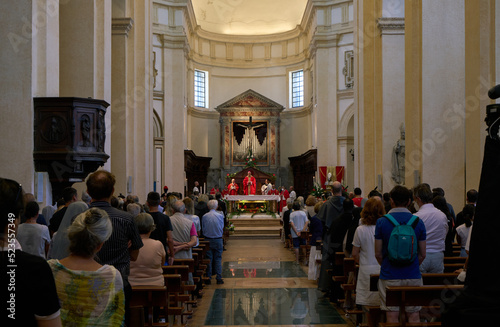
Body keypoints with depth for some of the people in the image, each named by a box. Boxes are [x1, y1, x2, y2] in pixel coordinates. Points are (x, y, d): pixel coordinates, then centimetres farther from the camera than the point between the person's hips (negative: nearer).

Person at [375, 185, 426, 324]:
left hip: (389, 276, -1)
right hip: (413, 275, 2)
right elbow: (422, 254, 3)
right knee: (414, 314, 10)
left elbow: (378, 253, -4)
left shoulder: (382, 222, -6)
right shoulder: (418, 222, -1)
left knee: (392, 315, 4)